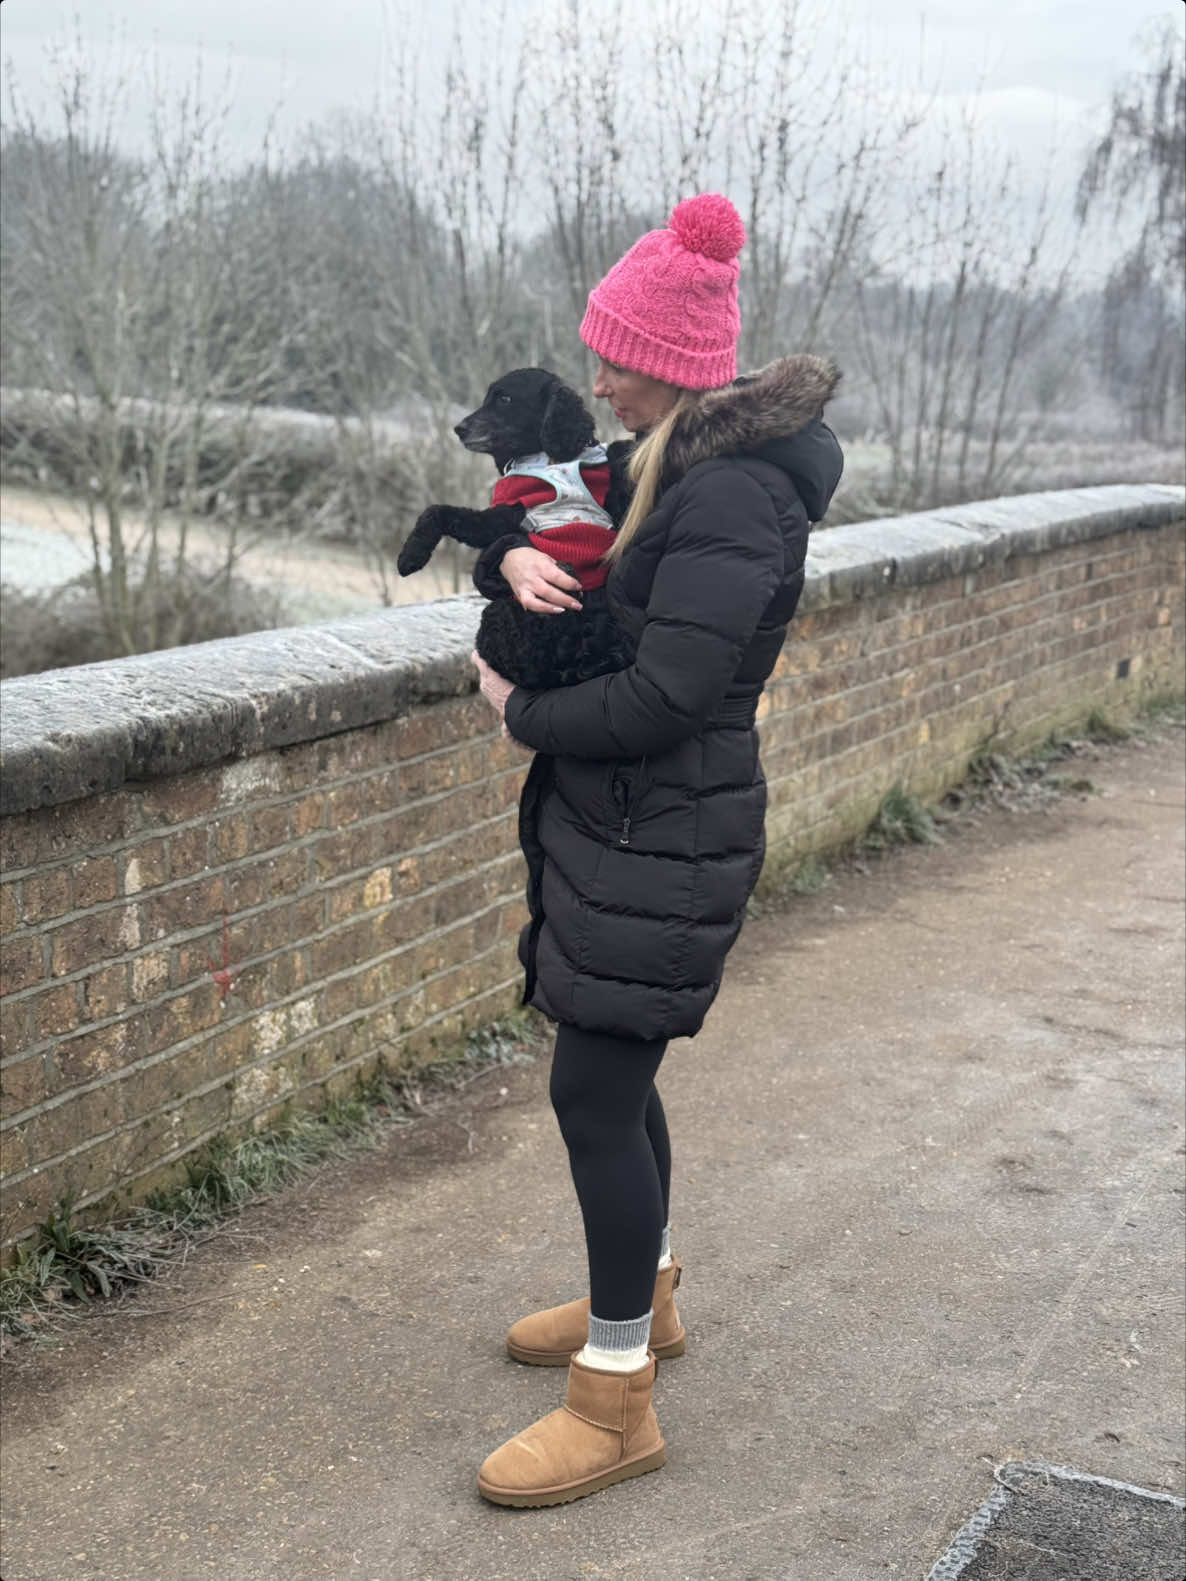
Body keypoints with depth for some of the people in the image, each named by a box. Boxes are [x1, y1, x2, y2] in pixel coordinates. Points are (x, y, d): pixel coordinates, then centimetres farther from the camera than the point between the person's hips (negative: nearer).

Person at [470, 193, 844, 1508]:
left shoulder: (734, 499, -22)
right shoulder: (665, 464, 9)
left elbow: (659, 700, -28)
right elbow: (515, 529, 16)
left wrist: (519, 711, -11)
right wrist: (518, 558, -9)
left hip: (664, 842, -10)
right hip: (608, 821, 10)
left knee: (594, 1093, -5)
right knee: (611, 1080, 20)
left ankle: (616, 1400, 8)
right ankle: (641, 1299, 40)